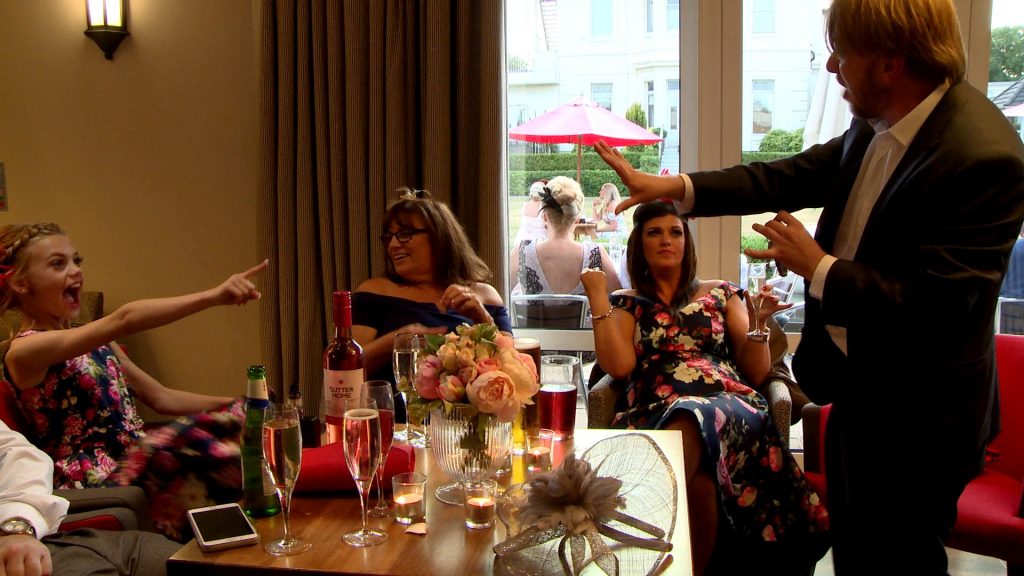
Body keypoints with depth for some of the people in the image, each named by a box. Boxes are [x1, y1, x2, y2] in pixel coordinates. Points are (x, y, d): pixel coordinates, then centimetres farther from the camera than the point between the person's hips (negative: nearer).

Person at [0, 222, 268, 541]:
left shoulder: (96, 344, 20)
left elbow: (161, 397, 16)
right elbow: (124, 319, -24)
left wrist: (246, 405, 4)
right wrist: (212, 296, -35)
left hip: (142, 460, 9)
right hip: (93, 482, -8)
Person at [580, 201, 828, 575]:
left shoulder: (720, 293, 22)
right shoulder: (627, 304, 22)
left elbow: (756, 374, 16)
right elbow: (619, 366, 1)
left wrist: (757, 324, -1)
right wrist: (598, 297, 4)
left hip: (729, 406, 1)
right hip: (655, 413, 0)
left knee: (694, 423, -39)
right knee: (696, 482, -38)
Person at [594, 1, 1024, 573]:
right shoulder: (876, 124, -2)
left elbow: (936, 306, -30)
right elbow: (796, 176, 9)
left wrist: (818, 267, -20)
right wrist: (675, 187, 4)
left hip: (915, 416, -8)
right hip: (856, 384, 8)